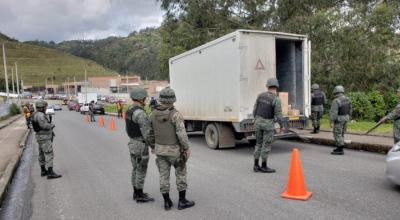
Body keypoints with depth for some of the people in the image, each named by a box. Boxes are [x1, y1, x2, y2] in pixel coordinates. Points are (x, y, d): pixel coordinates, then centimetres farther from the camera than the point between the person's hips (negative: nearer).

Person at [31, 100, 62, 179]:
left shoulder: (36, 114, 13)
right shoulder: (40, 115, -20)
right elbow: (44, 125, -32)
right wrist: (52, 125, -14)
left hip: (41, 137, 11)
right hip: (44, 138, -11)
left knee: (42, 154, 16)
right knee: (49, 154, -11)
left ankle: (43, 171, 25)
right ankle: (50, 173, -13)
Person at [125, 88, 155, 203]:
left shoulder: (129, 111, 7)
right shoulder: (140, 113, -24)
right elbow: (147, 133, -24)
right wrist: (154, 146, -12)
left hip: (133, 144, 9)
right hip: (141, 146, -9)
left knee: (136, 169, 17)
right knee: (141, 171, 3)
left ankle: (136, 193, 28)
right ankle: (140, 196, 14)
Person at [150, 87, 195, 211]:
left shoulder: (153, 114, -2)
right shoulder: (175, 114, -20)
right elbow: (181, 134, -24)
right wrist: (187, 148, -11)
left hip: (160, 150, 5)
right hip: (174, 150, -5)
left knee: (164, 176, 12)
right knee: (181, 174, 10)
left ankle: (167, 202, 19)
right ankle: (182, 201, 15)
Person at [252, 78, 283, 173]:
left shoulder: (260, 95, 0)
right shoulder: (276, 99, -17)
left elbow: (255, 110, 5)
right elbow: (278, 115, -16)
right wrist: (281, 125, 0)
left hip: (259, 122, 6)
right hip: (268, 124, -6)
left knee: (259, 144, 13)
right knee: (266, 145, 3)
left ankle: (256, 165, 14)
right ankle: (264, 166, 10)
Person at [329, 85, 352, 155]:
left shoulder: (336, 101, -21)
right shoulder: (347, 99, 5)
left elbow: (333, 112, -23)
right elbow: (349, 110, 12)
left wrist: (331, 122, -19)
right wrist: (348, 119, 22)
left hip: (338, 120, -8)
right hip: (345, 119, 8)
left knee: (337, 135, -2)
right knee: (341, 134, 17)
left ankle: (340, 150, -1)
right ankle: (339, 148, 24)